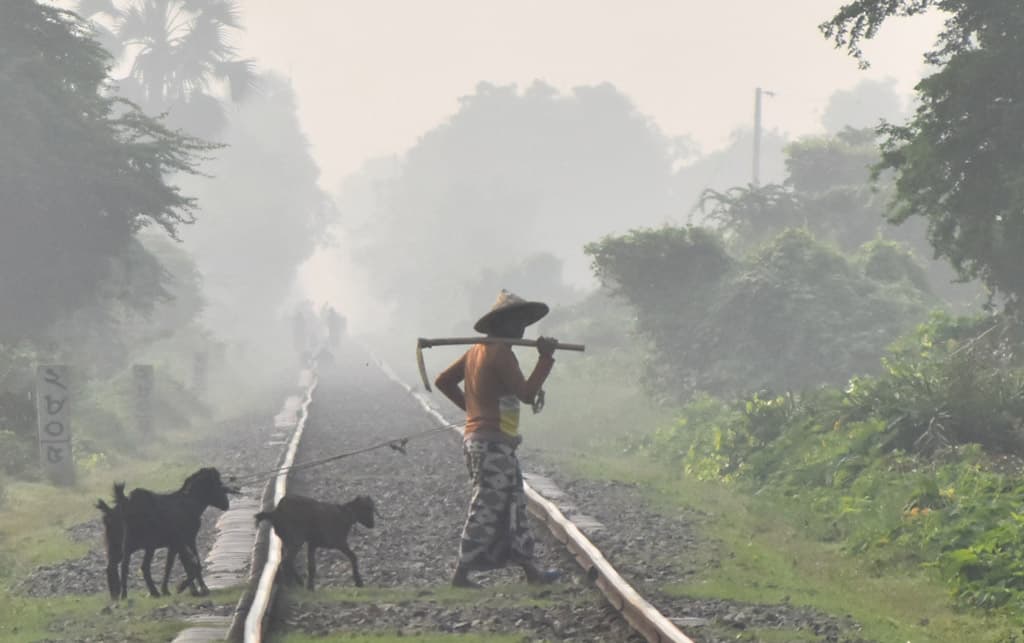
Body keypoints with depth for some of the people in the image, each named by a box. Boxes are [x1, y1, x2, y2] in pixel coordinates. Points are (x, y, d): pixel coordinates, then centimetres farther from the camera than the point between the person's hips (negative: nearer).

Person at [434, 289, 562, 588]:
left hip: (477, 438, 10)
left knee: (514, 504, 13)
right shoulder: (501, 354, -16)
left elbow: (443, 380, 17)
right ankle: (462, 573, -2)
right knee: (487, 508, -5)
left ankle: (530, 568, 17)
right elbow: (527, 393, -21)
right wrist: (546, 357, -15)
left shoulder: (476, 351, 13)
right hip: (493, 442, -10)